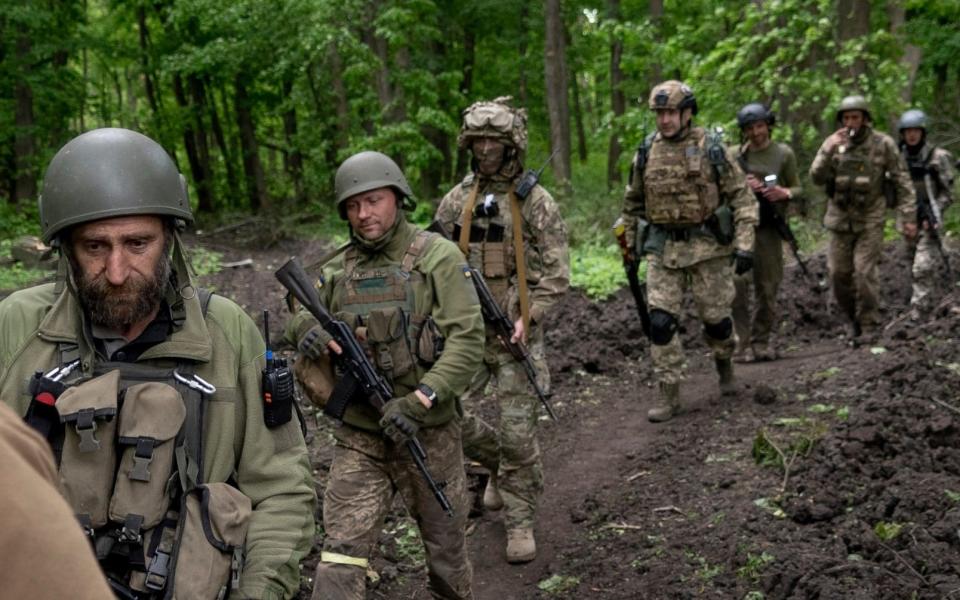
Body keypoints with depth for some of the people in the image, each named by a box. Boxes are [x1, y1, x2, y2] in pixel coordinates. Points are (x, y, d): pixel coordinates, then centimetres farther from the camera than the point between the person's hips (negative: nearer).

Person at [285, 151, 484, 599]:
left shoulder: (438, 258, -8)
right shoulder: (338, 271, 6)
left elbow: (467, 341, -15)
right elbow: (300, 315, 13)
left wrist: (418, 401, -26)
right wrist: (307, 328, -13)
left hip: (428, 433, -2)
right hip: (358, 437, 3)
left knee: (446, 546, 15)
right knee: (340, 553, -6)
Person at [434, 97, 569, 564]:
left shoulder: (536, 202, -4)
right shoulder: (455, 201, 6)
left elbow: (556, 274, -6)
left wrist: (528, 317, -16)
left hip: (515, 334, -3)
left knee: (518, 433, -3)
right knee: (453, 420, 1)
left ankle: (520, 522, 13)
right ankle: (500, 464, 33)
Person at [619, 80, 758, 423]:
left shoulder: (712, 149, -5)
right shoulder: (646, 152, 5)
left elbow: (741, 197, -4)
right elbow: (633, 202, 16)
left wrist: (745, 244, -12)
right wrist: (630, 246, 17)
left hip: (709, 245, -2)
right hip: (663, 249, 2)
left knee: (716, 317, 7)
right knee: (660, 322, -6)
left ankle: (724, 363, 38)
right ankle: (670, 395, 2)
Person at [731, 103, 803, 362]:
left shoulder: (783, 153, 5)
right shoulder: (736, 155, 5)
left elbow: (797, 188, 10)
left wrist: (785, 193, -13)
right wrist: (742, 186, -11)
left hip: (769, 228, 1)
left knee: (767, 287, 5)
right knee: (737, 282, -14)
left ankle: (761, 341, 17)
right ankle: (743, 343, -9)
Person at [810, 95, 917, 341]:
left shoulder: (883, 144, -5)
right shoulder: (834, 144, 3)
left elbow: (902, 182, -3)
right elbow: (817, 178, -6)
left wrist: (908, 217, -8)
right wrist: (828, 150, -20)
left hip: (870, 220, -3)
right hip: (840, 219, 4)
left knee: (864, 272, -11)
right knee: (839, 274, 3)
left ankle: (869, 326, 0)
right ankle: (856, 320, 22)